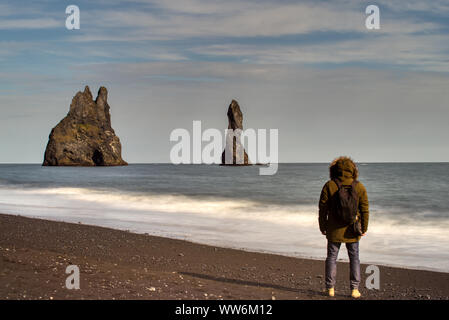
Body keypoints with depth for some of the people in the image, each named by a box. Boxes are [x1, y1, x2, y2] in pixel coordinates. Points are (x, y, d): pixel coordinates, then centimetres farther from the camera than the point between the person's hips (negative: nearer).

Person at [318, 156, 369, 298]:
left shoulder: (329, 186, -6)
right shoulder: (359, 187, -4)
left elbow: (323, 208, -4)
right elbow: (365, 210, -2)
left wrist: (322, 227, 6)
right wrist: (364, 228, 7)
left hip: (334, 230, -1)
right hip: (352, 231, 1)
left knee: (331, 257, 10)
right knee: (354, 258, 11)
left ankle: (330, 288, 11)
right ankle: (354, 289, 10)